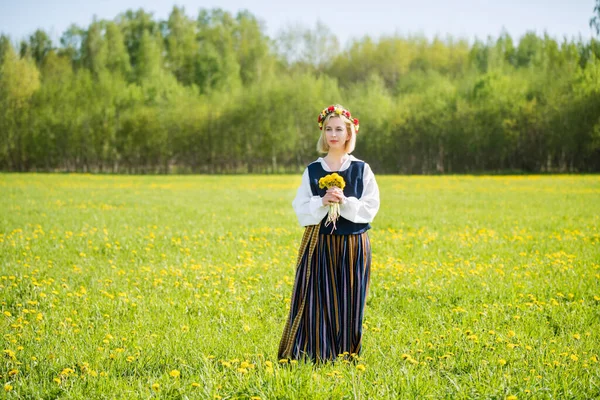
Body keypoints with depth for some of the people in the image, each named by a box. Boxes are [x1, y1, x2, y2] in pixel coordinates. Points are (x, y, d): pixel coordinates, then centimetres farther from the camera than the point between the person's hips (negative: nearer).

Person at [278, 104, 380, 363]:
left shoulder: (362, 170, 2)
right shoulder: (312, 171, 5)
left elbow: (370, 208, -3)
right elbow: (301, 210, 2)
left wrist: (345, 202, -18)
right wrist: (322, 202, -16)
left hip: (353, 246, 0)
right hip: (318, 245, 1)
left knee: (348, 302, 3)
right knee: (316, 301, -3)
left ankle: (345, 354, 13)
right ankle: (314, 353, 4)